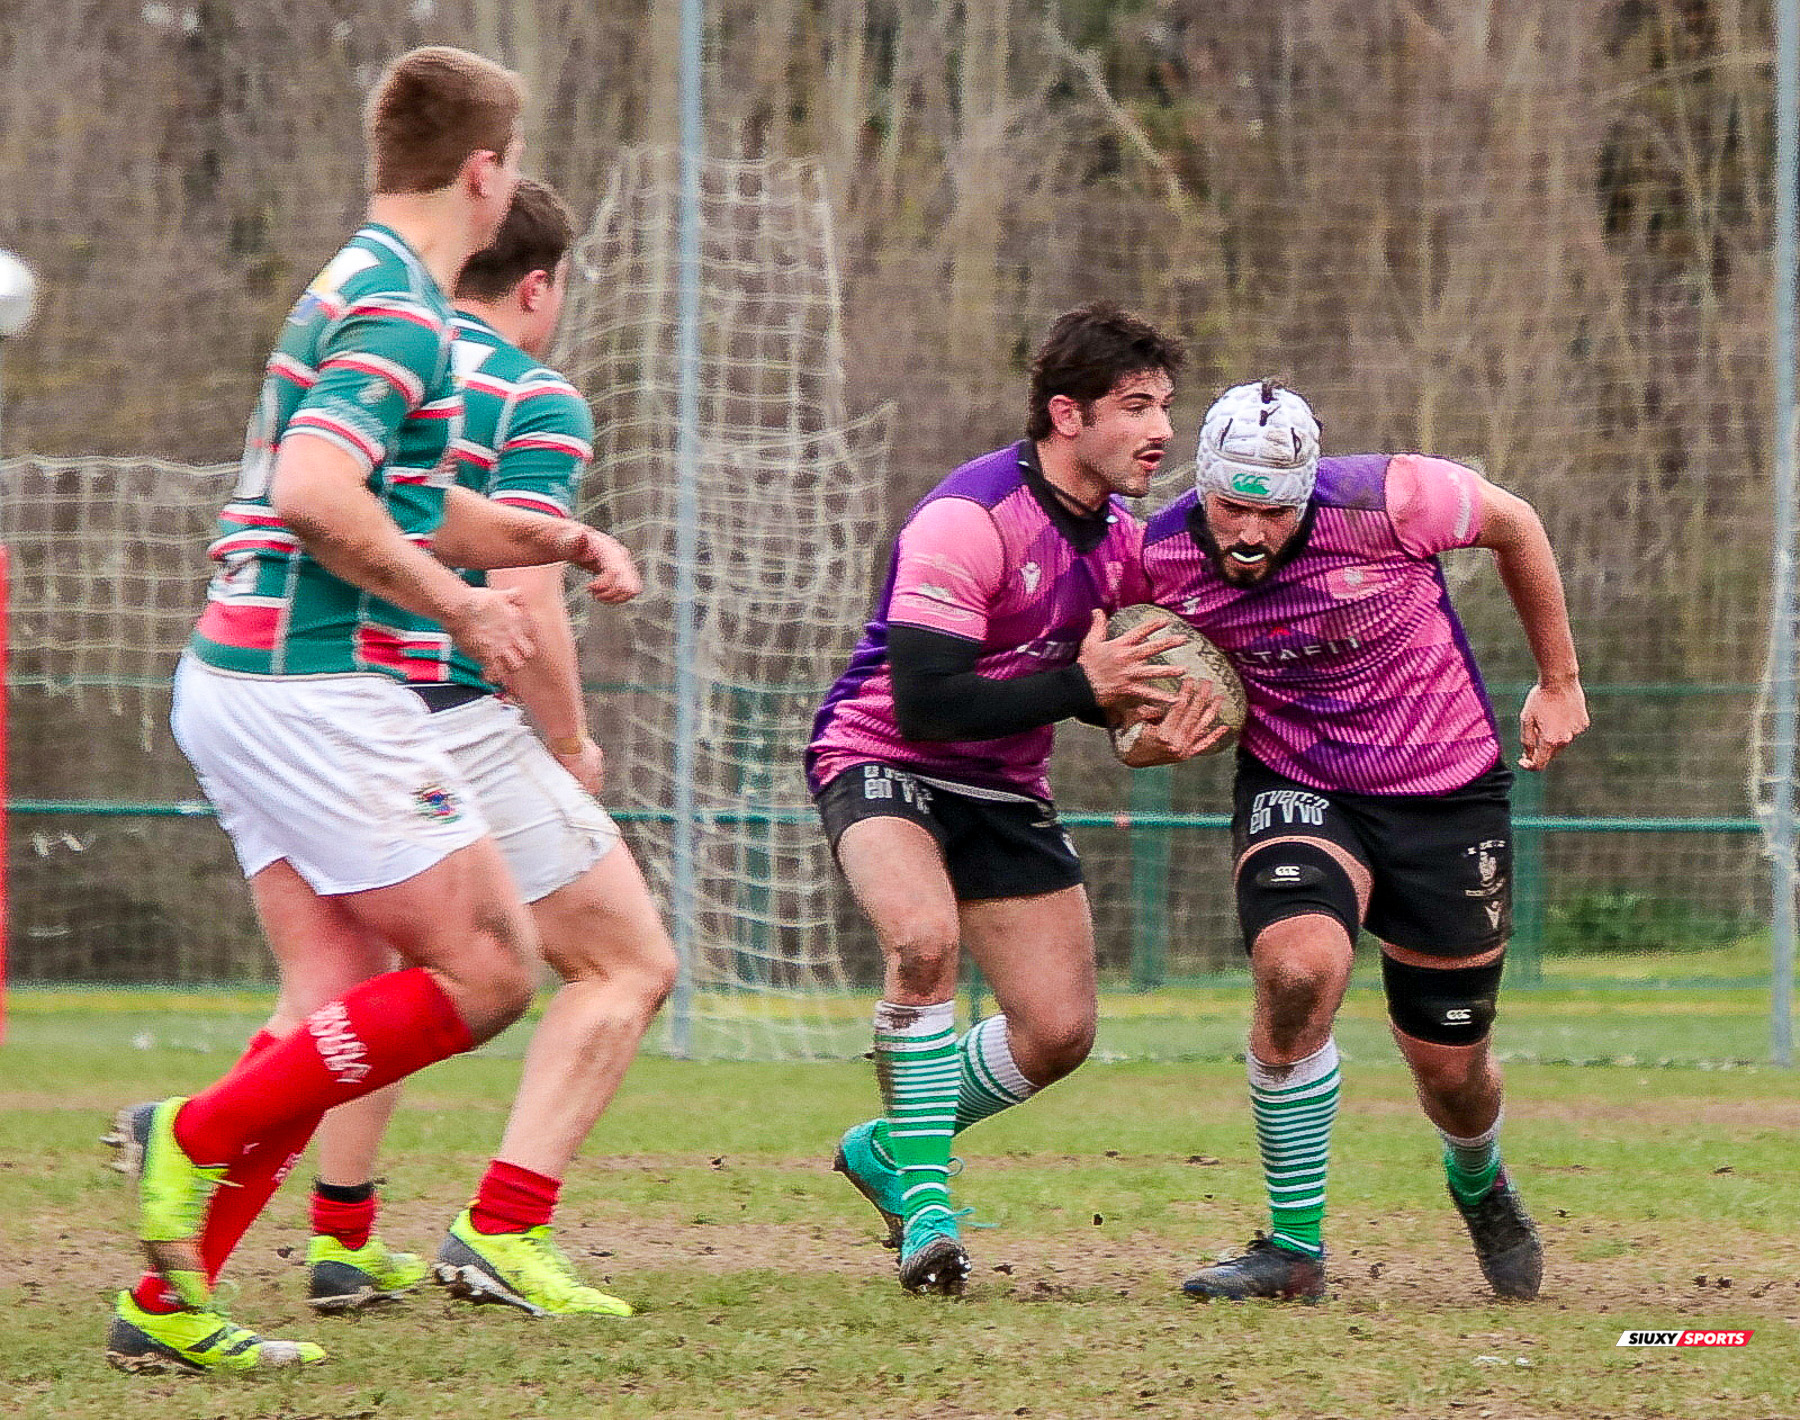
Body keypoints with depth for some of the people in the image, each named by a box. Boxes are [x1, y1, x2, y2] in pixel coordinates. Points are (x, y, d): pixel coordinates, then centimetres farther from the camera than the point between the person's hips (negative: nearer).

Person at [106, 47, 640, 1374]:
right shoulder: (399, 311, -13)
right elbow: (316, 497, -27)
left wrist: (563, 539, 20)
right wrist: (458, 605, -16)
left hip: (243, 682, 10)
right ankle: (200, 1135, -8)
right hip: (321, 689, -10)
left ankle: (168, 1300, 2)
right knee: (487, 974, -6)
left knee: (346, 1003, 8)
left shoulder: (362, 291, 19)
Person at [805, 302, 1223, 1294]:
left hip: (1004, 790, 8)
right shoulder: (969, 519, -25)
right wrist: (1080, 685, -28)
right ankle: (925, 1207, -24)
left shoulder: (1115, 534, 2)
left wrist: (1144, 706, -7)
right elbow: (924, 703, -31)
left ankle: (888, 1149, 27)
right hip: (883, 762, -8)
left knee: (1059, 1032, 1)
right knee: (926, 935, -36)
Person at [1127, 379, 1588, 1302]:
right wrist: (1149, 736, -19)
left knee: (1450, 1067, 8)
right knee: (1296, 971, -31)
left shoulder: (1386, 502, -24)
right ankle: (1293, 1246, -15)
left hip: (1447, 792, -1)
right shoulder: (1162, 558, -16)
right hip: (1293, 786, 1)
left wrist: (1559, 682, 5)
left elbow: (1512, 525, -3)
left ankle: (1477, 1181, 47)